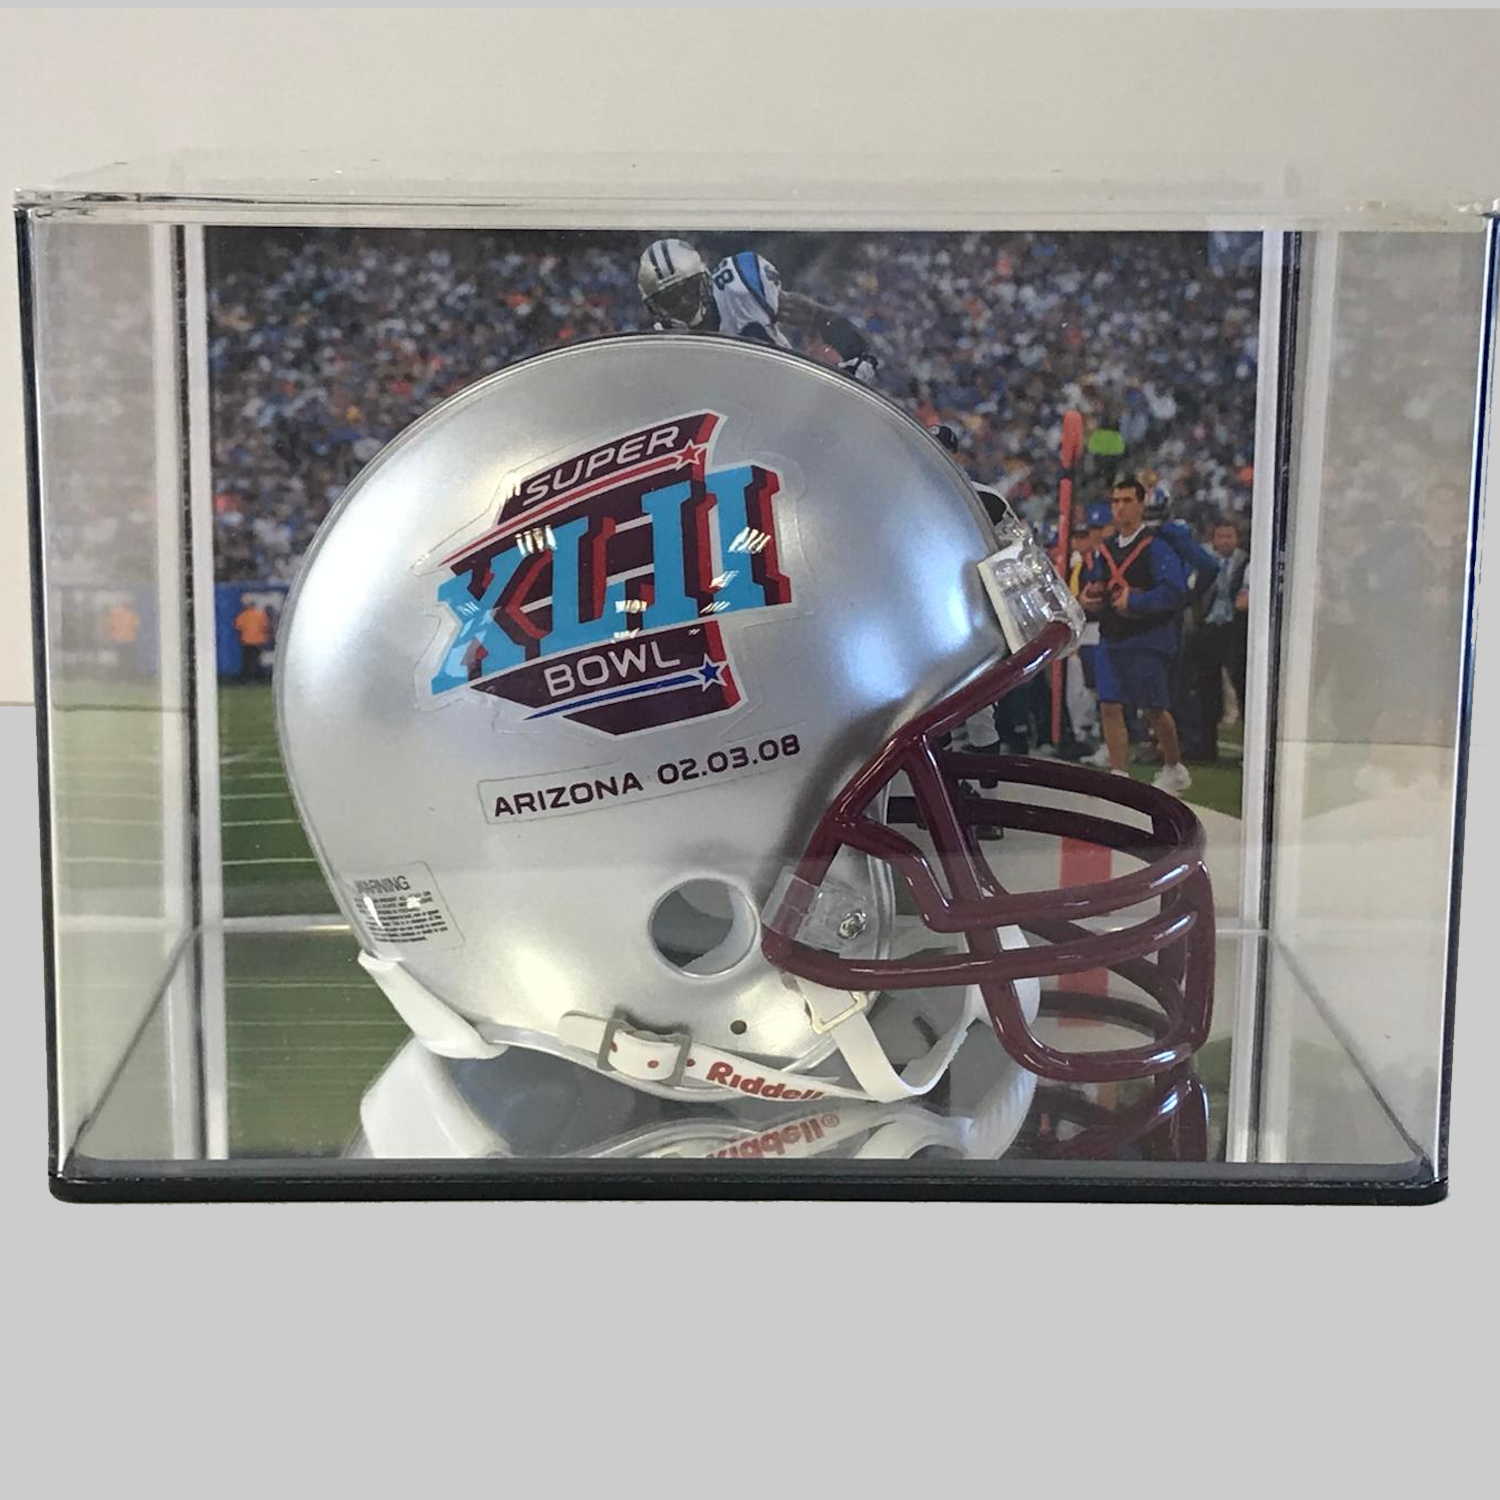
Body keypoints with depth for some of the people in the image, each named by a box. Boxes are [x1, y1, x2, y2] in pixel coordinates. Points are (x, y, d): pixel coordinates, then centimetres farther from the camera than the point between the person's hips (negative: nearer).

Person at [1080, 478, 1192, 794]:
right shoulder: (1107, 549, 14)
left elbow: (1175, 593, -17)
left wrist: (1134, 601, -20)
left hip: (1147, 640, -6)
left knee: (1153, 709, 2)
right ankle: (1119, 775, 4)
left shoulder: (1157, 548, -7)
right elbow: (1092, 584, 26)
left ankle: (1174, 769, 23)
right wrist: (1085, 598, 4)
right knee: (1110, 707, -2)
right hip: (1111, 639, 6)